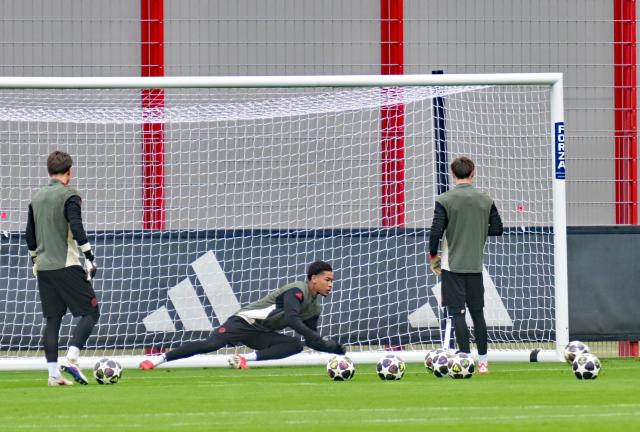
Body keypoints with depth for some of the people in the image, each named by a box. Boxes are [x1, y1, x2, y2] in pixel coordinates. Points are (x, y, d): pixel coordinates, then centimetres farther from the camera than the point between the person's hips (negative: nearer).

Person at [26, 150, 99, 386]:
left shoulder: (37, 197, 13)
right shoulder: (69, 195, -7)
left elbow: (30, 234, 18)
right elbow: (76, 228, -17)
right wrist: (90, 258, -13)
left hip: (43, 267, 7)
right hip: (66, 266, -7)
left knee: (52, 319, 8)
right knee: (90, 312, -1)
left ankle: (53, 373, 3)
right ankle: (70, 359, -16)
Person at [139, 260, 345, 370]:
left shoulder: (314, 307, 11)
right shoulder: (297, 291, -17)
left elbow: (310, 338, 17)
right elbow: (292, 319, -33)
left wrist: (331, 348, 2)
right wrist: (322, 341, -33)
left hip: (262, 334, 8)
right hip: (245, 322, -8)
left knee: (296, 346, -14)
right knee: (211, 344, -26)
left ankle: (246, 358, -19)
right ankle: (160, 358, -21)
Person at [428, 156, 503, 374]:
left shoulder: (444, 200, -9)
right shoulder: (486, 200, 1)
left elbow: (436, 231, -13)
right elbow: (497, 229, 5)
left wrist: (433, 255, 3)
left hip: (452, 265, -4)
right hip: (475, 265, 4)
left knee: (457, 313, -2)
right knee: (477, 312, 11)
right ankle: (482, 362, 12)